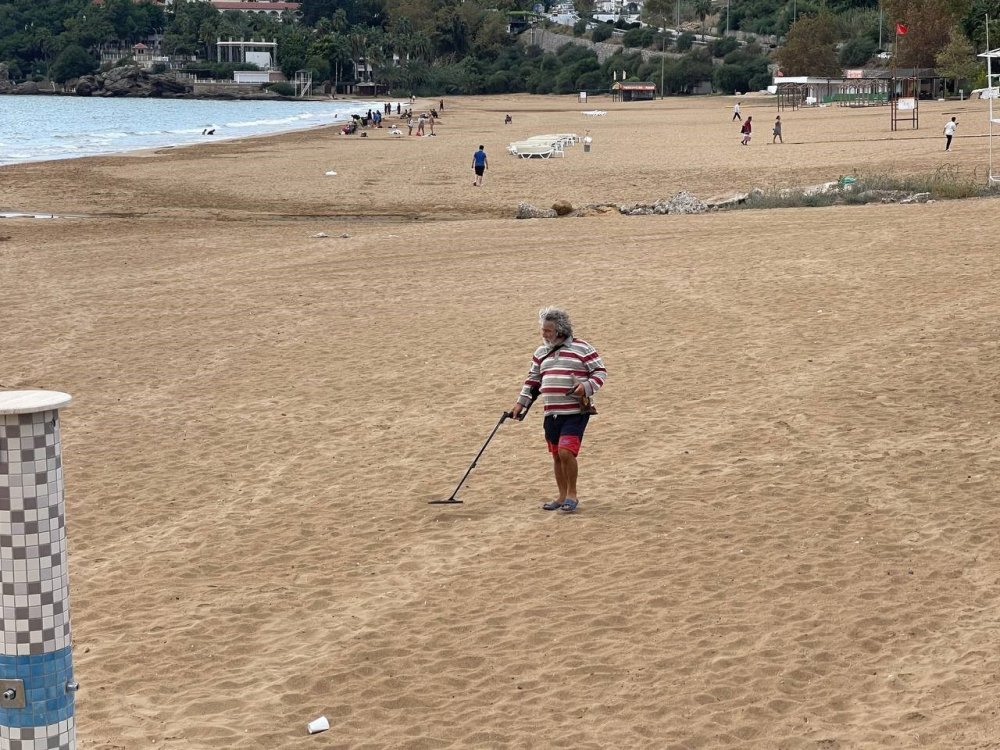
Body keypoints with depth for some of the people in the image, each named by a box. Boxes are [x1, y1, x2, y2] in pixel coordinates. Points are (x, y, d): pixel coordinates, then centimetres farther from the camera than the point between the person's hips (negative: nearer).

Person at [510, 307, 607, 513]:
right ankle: (563, 497, 22)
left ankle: (572, 494, -2)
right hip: (552, 413, 6)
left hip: (576, 412, -6)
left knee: (566, 451, -18)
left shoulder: (581, 348, -5)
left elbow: (600, 372, -3)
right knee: (556, 456, 10)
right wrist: (521, 403, 17)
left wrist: (586, 387, -19)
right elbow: (533, 379, 22)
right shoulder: (541, 352, 13)